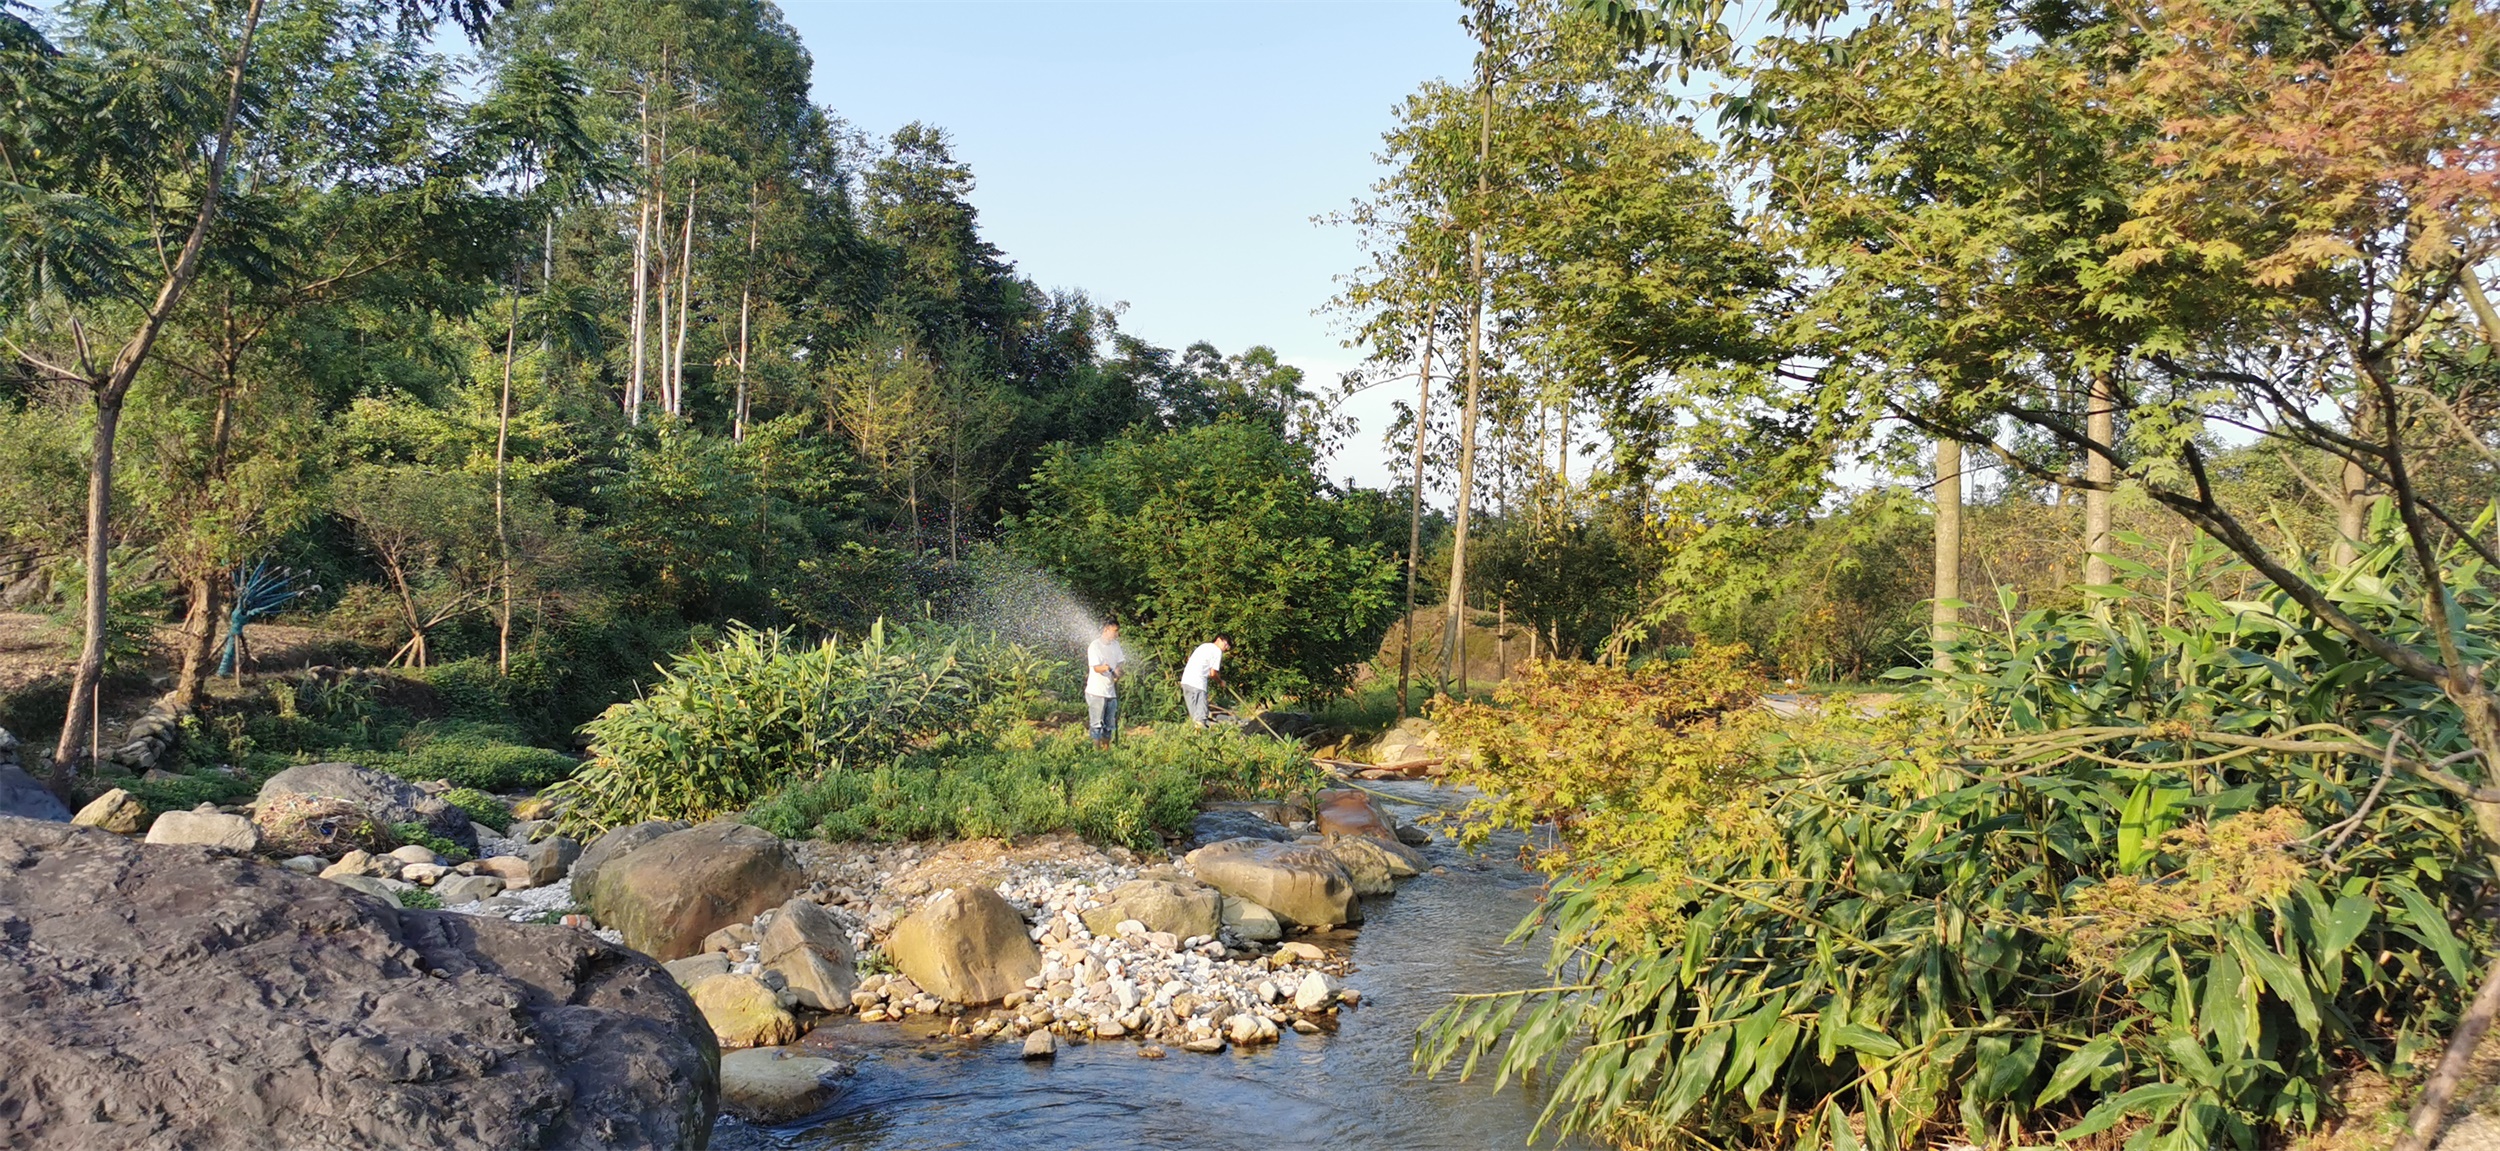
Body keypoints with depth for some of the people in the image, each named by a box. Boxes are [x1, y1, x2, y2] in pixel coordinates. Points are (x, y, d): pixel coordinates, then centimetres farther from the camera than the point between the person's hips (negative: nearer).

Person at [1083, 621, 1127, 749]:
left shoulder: (1115, 645, 11)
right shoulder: (1094, 646, -11)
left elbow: (1120, 662, 13)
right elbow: (1096, 667, -19)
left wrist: (1117, 671, -10)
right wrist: (1105, 668, -41)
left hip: (1111, 692, 7)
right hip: (1096, 692, -7)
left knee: (1109, 725, 13)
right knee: (1096, 725, -6)